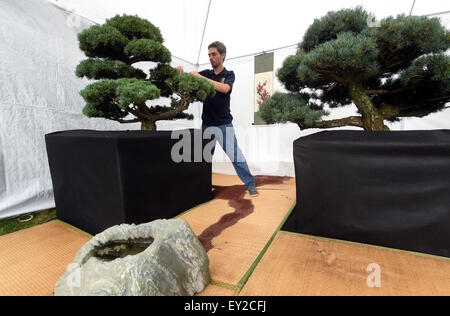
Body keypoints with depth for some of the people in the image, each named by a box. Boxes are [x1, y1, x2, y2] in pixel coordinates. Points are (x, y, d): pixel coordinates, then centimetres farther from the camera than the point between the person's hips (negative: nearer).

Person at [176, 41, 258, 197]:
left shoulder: (229, 74, 3)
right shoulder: (206, 73, 12)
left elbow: (224, 88, -19)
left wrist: (200, 77, -20)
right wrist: (180, 71, -15)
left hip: (224, 124, -3)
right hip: (207, 124, 3)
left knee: (235, 156, -6)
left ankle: (250, 184, 6)